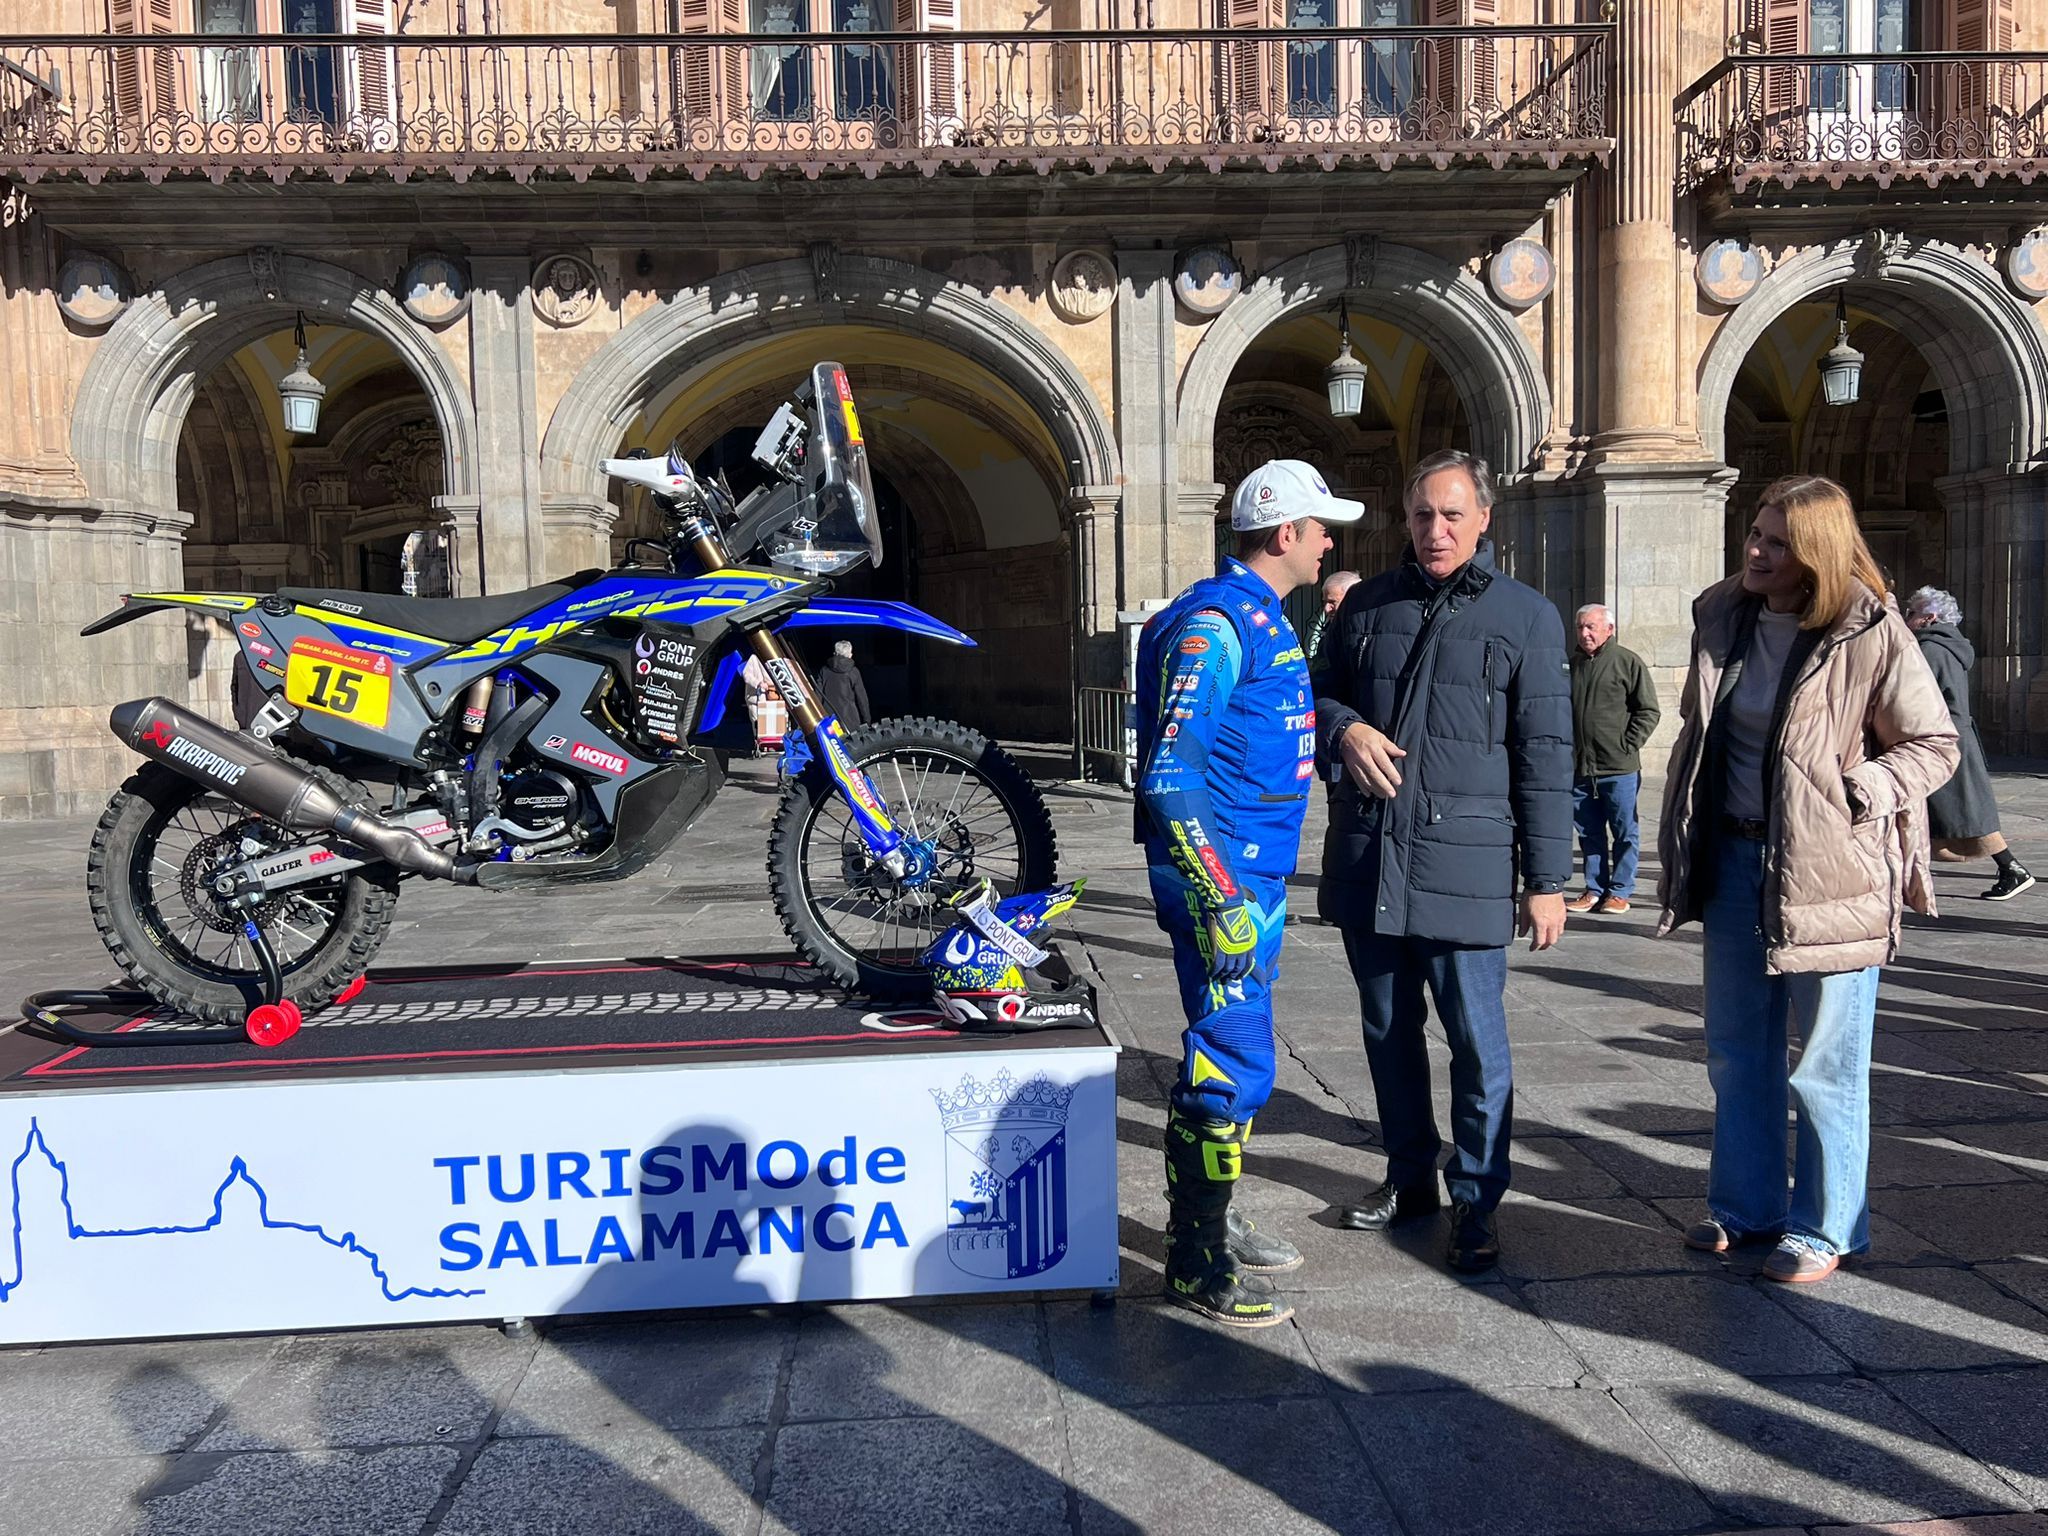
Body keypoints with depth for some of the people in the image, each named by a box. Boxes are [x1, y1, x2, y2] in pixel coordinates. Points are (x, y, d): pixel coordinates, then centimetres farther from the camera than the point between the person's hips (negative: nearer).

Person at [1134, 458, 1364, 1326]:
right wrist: (1221, 899, -24)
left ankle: (1211, 1223, 31)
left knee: (1232, 1057, 18)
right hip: (1221, 879, -10)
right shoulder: (1216, 622, -15)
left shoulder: (1262, 619, 16)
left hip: (1257, 878, 10)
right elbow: (1171, 775, -22)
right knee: (1230, 1065, -6)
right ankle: (1195, 1263, 5)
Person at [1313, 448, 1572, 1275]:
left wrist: (1547, 879, -4)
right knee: (1387, 1031, 15)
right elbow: (1320, 694, 19)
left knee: (1476, 1041, 1)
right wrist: (1345, 730, -6)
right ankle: (1409, 1176, 32)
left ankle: (1476, 1203, 16)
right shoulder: (1367, 605, 10)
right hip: (1366, 859, 4)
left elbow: (1544, 759, -2)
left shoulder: (1526, 616, 0)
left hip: (1463, 863, -4)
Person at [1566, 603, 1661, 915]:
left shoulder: (1628, 661, -4)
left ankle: (1620, 891, 11)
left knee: (1624, 832, 3)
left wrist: (1627, 745, -10)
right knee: (1589, 833, 10)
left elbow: (1649, 711, -3)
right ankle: (1594, 890, 18)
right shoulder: (1572, 664, 11)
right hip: (1579, 768, 5)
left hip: (1619, 767, -5)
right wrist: (1565, 751, 9)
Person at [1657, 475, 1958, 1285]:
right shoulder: (1721, 614, 4)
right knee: (1736, 1050, 15)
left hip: (1828, 869, -6)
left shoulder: (1870, 634, -13)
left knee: (1825, 1064, 3)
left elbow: (1935, 746, -5)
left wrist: (1852, 794, -18)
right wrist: (1684, 841, 10)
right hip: (1734, 857, 6)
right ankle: (1745, 1206, 30)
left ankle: (1825, 1227, 19)